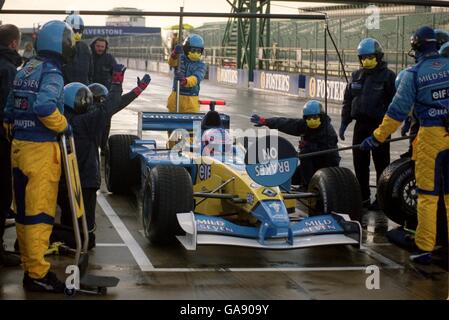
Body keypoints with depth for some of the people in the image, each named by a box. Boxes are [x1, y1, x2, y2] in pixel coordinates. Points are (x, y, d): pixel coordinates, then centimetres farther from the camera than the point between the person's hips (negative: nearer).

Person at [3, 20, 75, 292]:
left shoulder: (25, 70, 13)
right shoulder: (52, 73, -13)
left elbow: (10, 110, 15)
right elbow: (44, 106, -29)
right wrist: (63, 126, -14)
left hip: (19, 146, 9)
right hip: (41, 148, -8)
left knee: (24, 211, 14)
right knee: (40, 213, -4)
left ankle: (30, 266, 23)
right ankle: (37, 275, -2)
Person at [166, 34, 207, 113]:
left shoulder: (201, 65, -5)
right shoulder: (181, 59, 1)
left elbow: (196, 78, -24)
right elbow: (172, 63, -22)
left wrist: (185, 81, -47)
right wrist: (175, 54, -46)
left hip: (191, 99, -2)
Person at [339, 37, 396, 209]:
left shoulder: (388, 76, -5)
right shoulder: (357, 76, 11)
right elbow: (348, 100, 16)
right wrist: (344, 122, 13)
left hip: (379, 126, -5)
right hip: (360, 124, 6)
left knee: (381, 163, 2)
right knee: (359, 162, 8)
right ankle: (363, 196, 18)